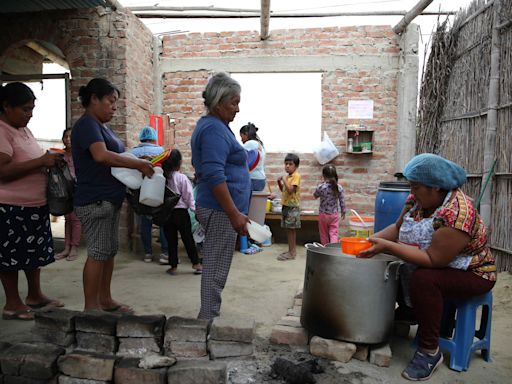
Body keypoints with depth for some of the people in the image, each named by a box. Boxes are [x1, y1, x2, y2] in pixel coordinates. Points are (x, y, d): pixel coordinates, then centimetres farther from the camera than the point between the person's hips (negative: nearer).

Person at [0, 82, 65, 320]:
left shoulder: (24, 130, 12)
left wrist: (48, 161, 6)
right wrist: (41, 162, -26)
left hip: (35, 205, 9)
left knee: (34, 252, 17)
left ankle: (35, 296, 31)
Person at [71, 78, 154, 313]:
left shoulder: (100, 125, 18)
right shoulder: (87, 124, -13)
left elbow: (113, 157, 22)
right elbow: (101, 155, -29)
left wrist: (137, 163, 5)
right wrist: (139, 164, -24)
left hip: (109, 200, 10)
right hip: (95, 201, -10)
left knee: (110, 251, 14)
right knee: (97, 253, -3)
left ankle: (105, 300, 25)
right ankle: (90, 307, 8)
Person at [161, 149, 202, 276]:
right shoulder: (182, 178, -10)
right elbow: (189, 197, -8)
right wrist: (194, 209, -1)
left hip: (166, 212, 3)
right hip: (181, 212, -2)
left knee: (171, 240, 10)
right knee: (188, 239, 6)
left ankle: (173, 266, 15)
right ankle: (196, 264, 13)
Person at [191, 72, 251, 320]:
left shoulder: (211, 125, 17)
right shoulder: (214, 130, -16)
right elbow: (215, 177, -24)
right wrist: (235, 214, -24)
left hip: (217, 209, 11)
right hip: (221, 211, -11)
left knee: (213, 269, 17)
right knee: (216, 270, -2)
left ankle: (208, 319, 28)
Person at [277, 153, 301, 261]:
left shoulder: (296, 176, -12)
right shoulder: (287, 176, 14)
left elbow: (290, 189, -23)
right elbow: (283, 190, 22)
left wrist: (284, 179, -15)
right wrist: (279, 183, 6)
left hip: (292, 206, -9)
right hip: (286, 205, 9)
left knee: (290, 229, -6)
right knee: (289, 229, 12)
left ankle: (291, 253, -1)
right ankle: (292, 250, 20)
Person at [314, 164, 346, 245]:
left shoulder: (321, 187, -16)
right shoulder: (339, 188, -9)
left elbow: (315, 196, 3)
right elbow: (342, 201, -2)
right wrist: (343, 212, 12)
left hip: (323, 214, -1)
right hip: (334, 214, 1)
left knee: (324, 234, 14)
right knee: (334, 233, 3)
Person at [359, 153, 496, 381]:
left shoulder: (457, 213, -32)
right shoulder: (418, 199, -7)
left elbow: (433, 260, -34)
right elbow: (398, 228, 0)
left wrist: (387, 246, -34)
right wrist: (373, 240, -17)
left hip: (471, 274, -8)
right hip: (435, 266, 8)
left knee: (423, 280, -32)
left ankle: (429, 351, -17)